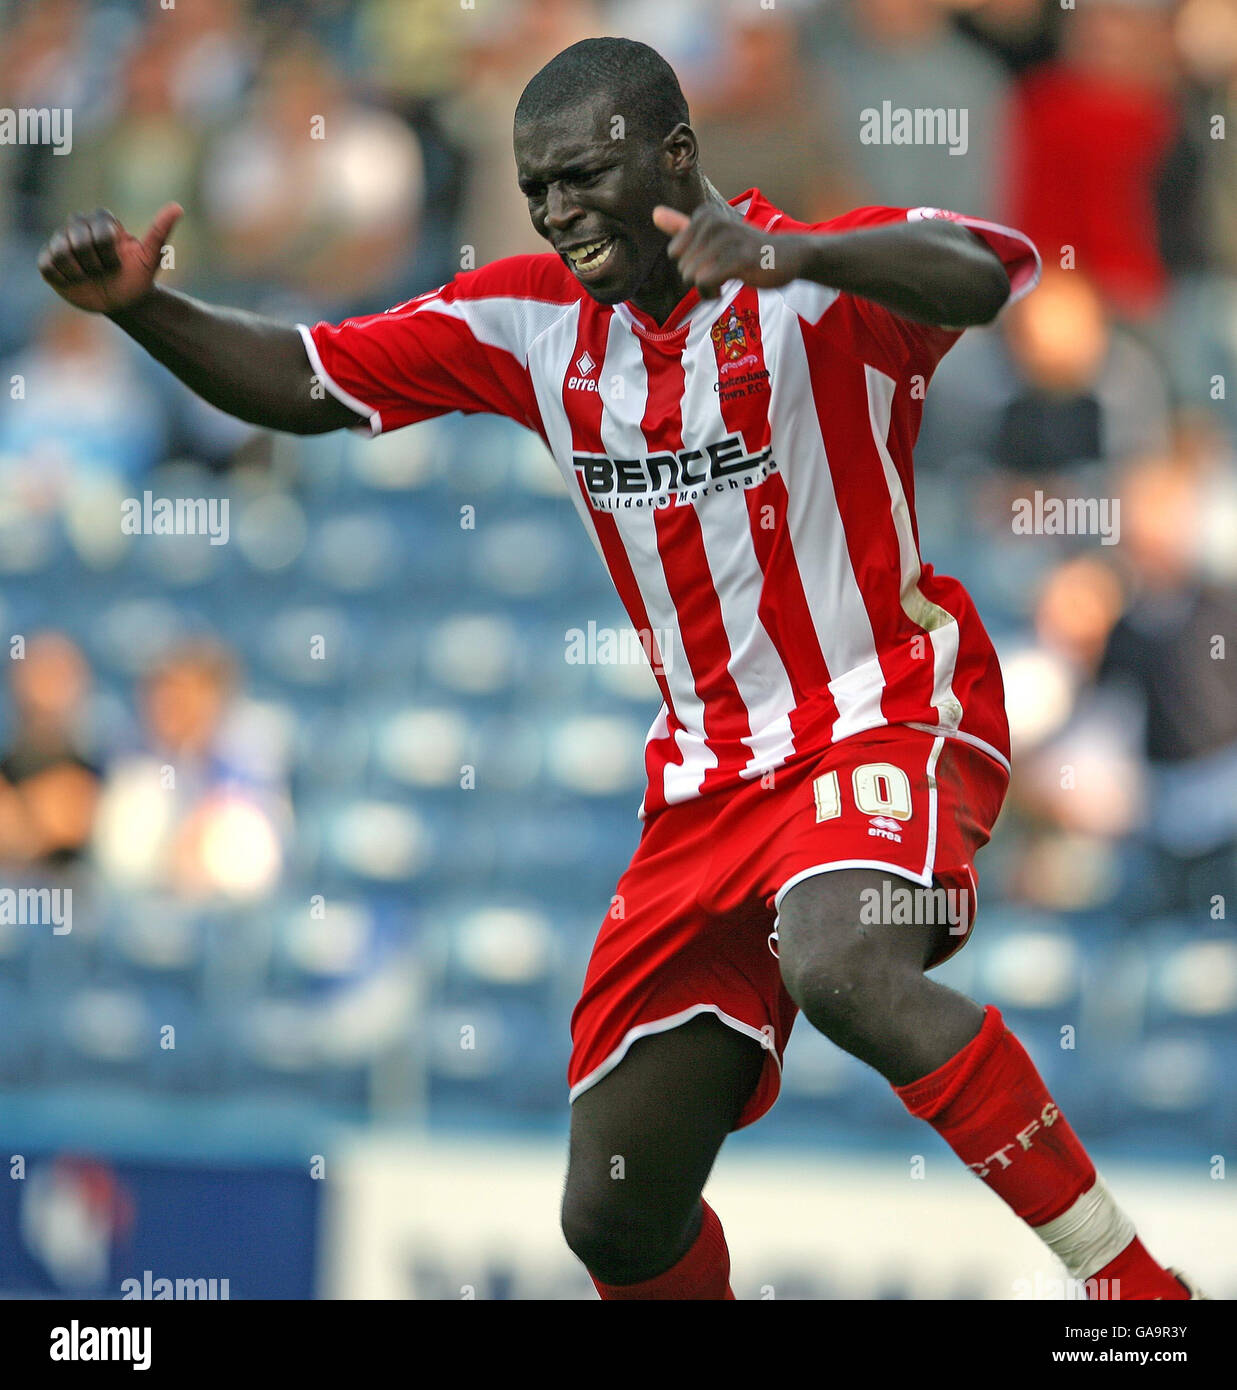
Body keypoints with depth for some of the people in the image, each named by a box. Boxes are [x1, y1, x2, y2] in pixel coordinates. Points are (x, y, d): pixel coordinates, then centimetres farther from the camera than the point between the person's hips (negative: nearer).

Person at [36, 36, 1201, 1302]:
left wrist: (794, 256, -52)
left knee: (841, 969, -39)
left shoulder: (817, 284, -14)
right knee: (618, 1218, 2)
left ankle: (1125, 1276, -28)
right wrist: (140, 307, -9)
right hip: (710, 784, 6)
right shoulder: (531, 318, 4)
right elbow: (302, 386, 9)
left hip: (887, 727, -6)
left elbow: (987, 272, -35)